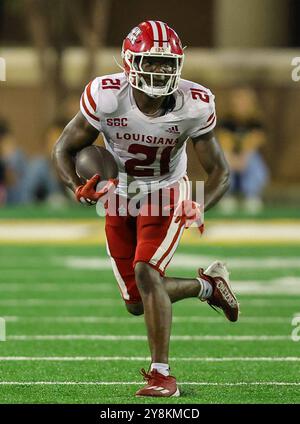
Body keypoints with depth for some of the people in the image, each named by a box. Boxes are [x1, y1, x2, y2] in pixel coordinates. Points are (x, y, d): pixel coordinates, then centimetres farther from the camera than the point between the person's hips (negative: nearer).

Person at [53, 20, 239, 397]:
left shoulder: (194, 106, -23)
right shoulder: (106, 97, -26)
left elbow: (219, 172, -13)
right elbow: (63, 149, -13)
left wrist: (200, 208, -34)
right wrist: (77, 187, -33)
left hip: (166, 196, -2)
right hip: (120, 196, 2)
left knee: (146, 273, -25)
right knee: (137, 303, 4)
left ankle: (162, 373, -16)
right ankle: (206, 286, 32)